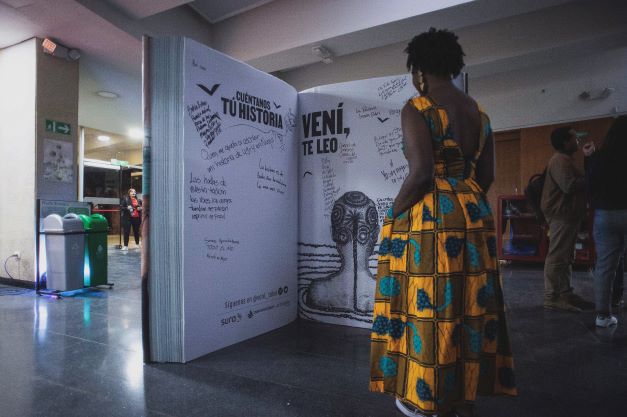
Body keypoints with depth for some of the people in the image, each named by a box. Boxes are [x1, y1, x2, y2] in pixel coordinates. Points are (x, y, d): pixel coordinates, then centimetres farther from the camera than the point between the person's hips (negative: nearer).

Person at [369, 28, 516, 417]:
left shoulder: (416, 109, -10)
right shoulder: (480, 112, 12)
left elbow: (421, 172, -21)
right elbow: (487, 176, 12)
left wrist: (394, 215, -8)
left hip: (429, 220, -7)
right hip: (475, 219, 8)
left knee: (427, 305, 3)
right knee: (469, 307, 14)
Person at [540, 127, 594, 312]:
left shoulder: (564, 159, 22)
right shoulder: (560, 160, -13)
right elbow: (570, 185, -24)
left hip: (567, 213, 11)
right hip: (561, 213, -11)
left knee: (566, 257, 13)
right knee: (557, 256, -10)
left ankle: (565, 293, 20)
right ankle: (552, 298, -7)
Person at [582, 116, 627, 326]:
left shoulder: (601, 156, -2)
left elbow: (591, 184, 7)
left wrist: (589, 158, 15)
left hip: (605, 214, 1)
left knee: (604, 266, 4)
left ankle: (603, 314, 6)